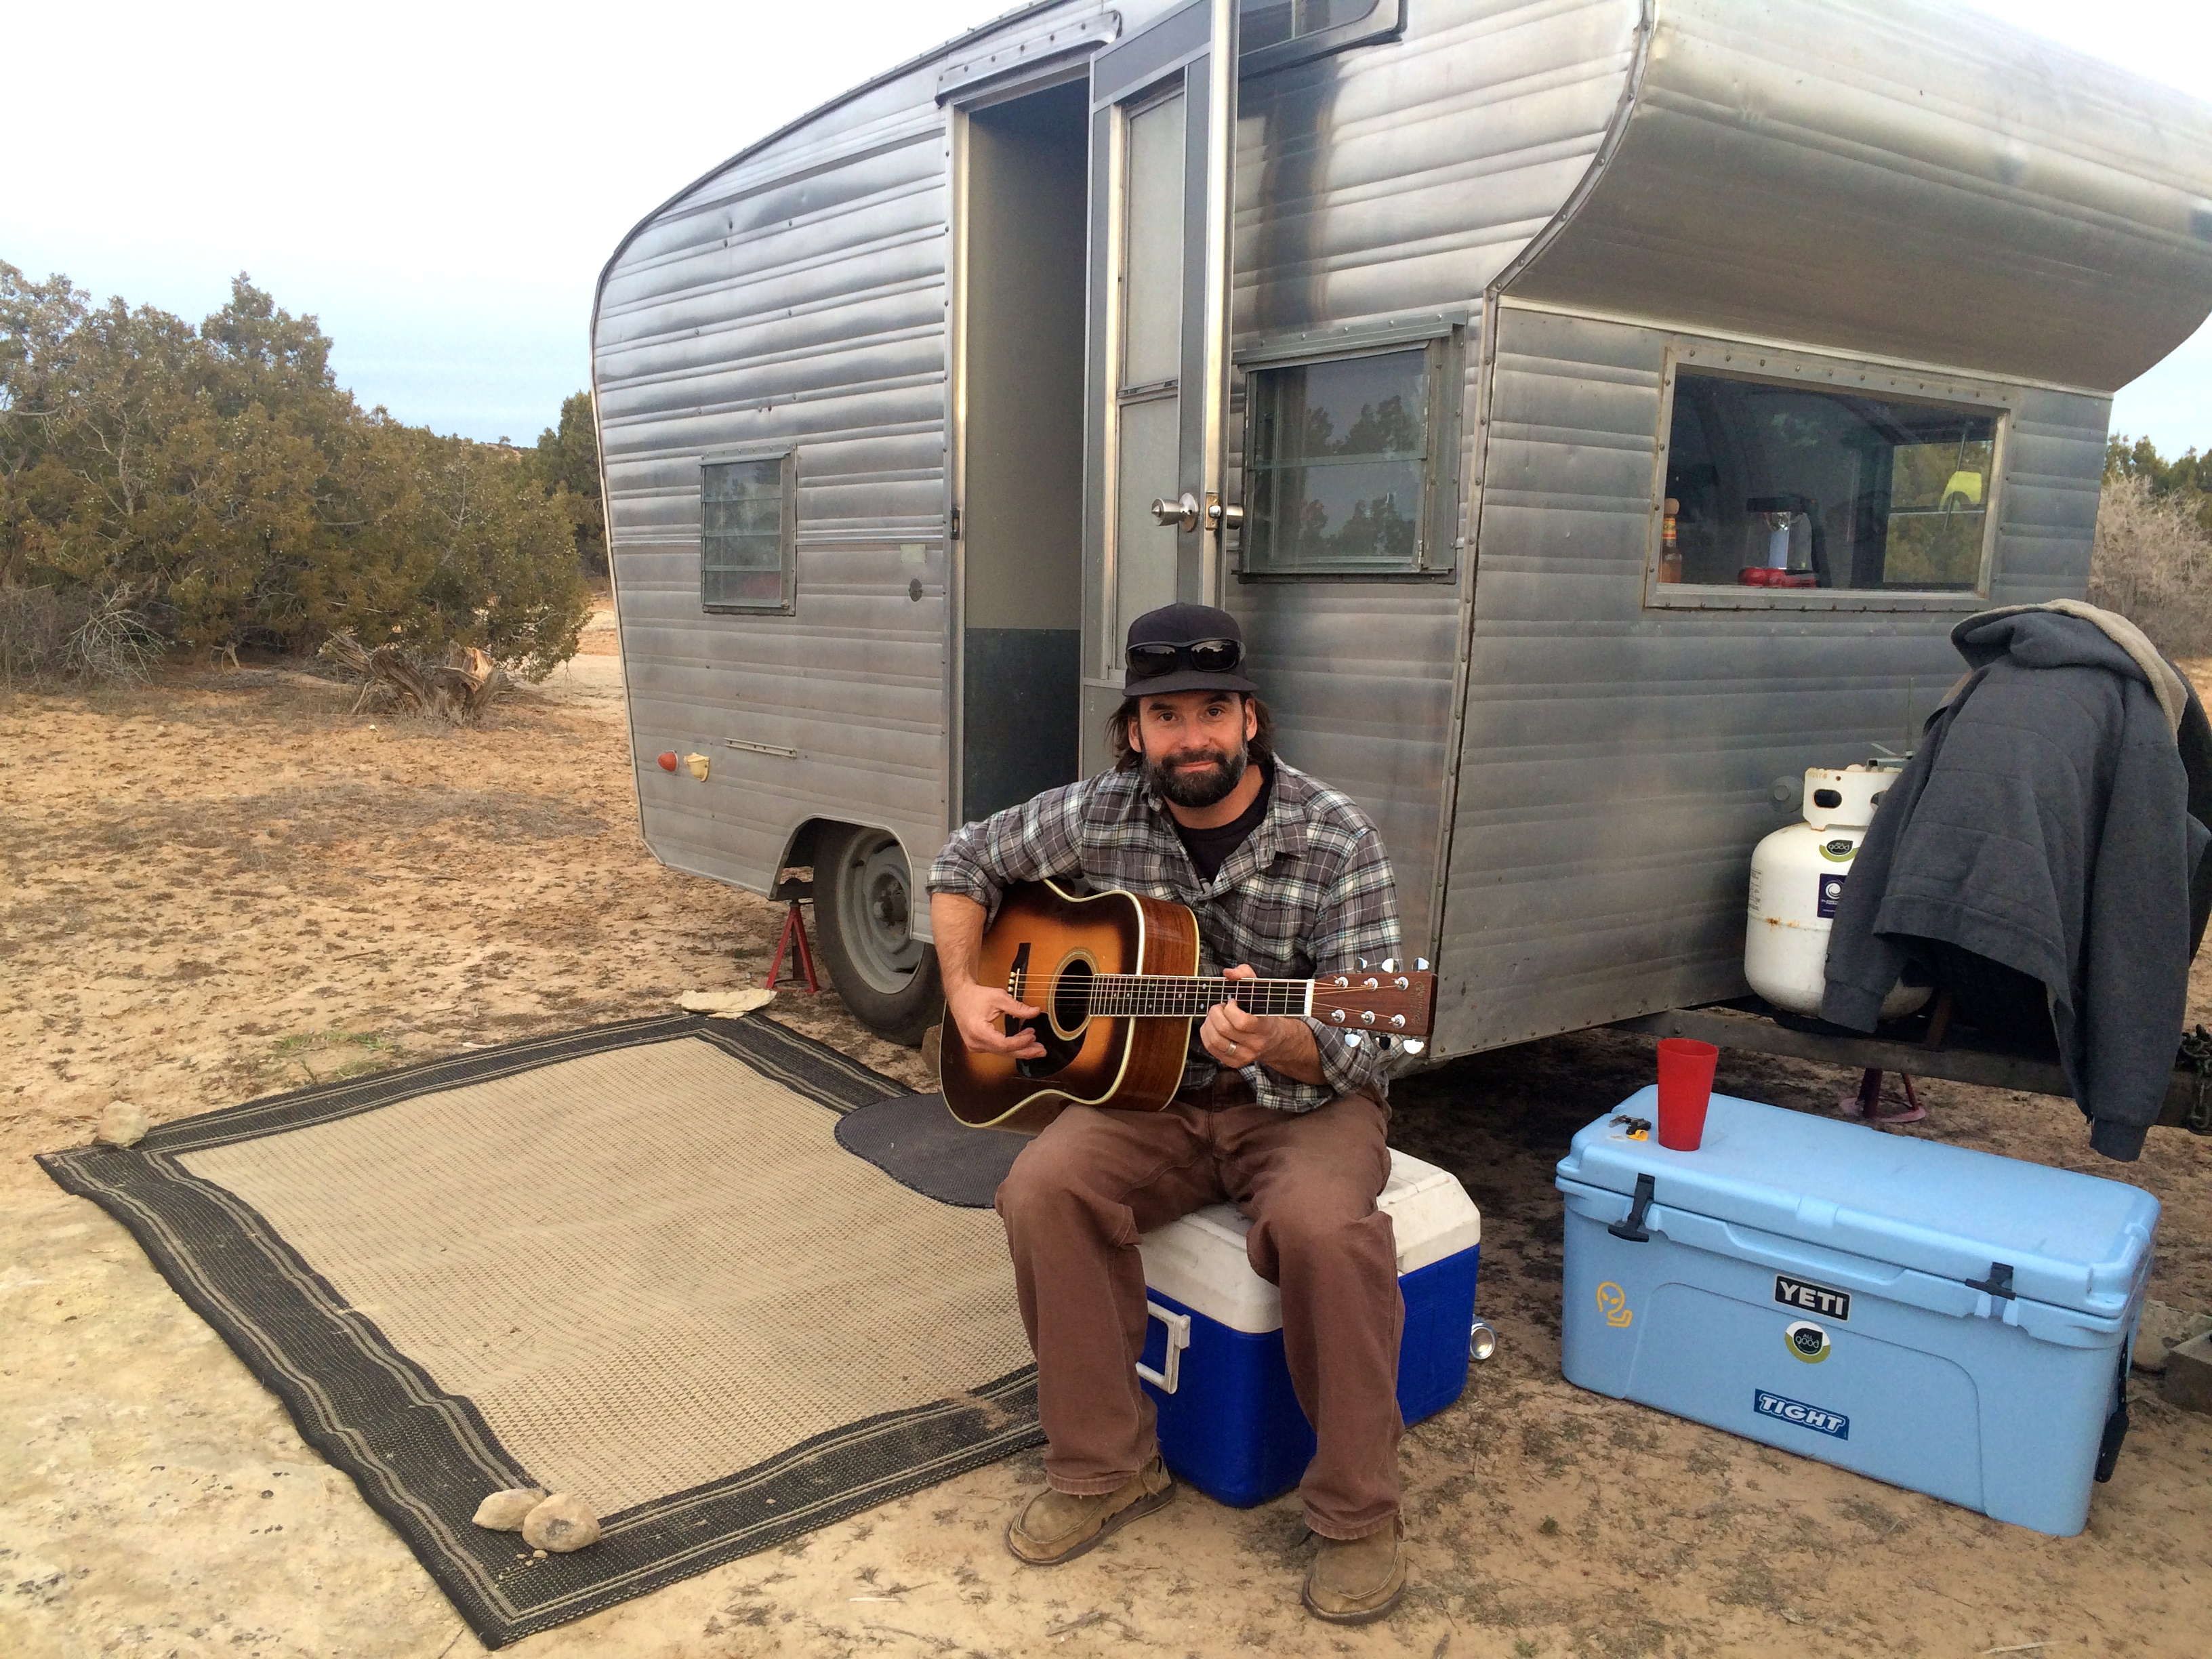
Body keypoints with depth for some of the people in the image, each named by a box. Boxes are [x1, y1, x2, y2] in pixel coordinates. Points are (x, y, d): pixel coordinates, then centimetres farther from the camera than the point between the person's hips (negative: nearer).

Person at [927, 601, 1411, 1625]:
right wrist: (964, 989, -1)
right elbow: (966, 862, 13)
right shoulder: (1099, 816, -3)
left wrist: (1274, 1042, -38)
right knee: (1044, 1191, -25)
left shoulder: (1335, 843, -14)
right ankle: (1104, 1470, -5)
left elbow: (1358, 1049, -15)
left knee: (1326, 1225, -34)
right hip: (1151, 1094, 3)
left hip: (1300, 1103, -3)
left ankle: (1357, 1515, -10)